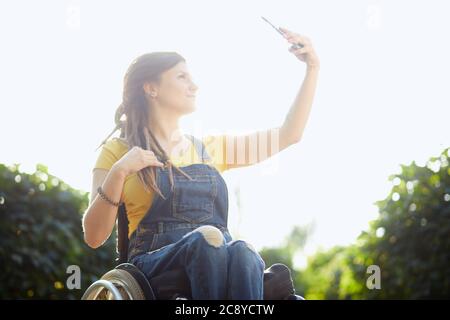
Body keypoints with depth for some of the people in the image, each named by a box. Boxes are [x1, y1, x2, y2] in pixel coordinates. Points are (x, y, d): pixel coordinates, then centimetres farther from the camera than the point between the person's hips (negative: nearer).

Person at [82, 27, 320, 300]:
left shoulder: (210, 148, 25)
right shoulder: (119, 150, 13)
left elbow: (288, 135, 25)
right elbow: (94, 237, 4)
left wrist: (313, 69, 18)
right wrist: (118, 173, -10)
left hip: (220, 262, 3)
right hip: (155, 268, -3)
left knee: (242, 251, -34)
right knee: (207, 238, -37)